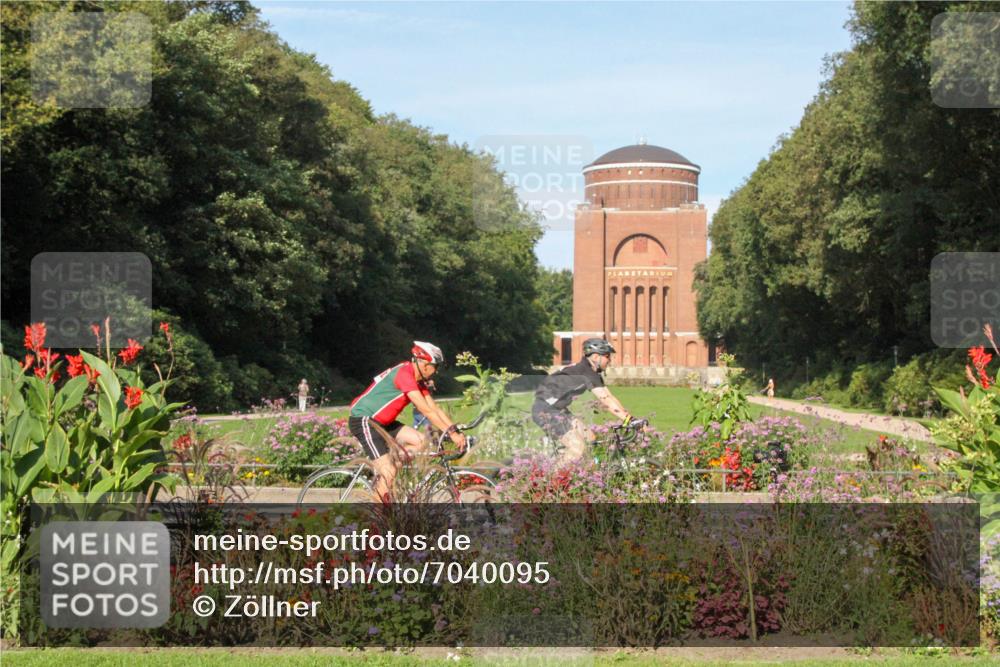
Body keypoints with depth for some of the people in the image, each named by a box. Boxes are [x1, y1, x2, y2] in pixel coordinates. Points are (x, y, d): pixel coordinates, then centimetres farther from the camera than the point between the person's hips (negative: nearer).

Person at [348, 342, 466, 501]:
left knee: (421, 441, -4)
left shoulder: (419, 382, 7)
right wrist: (451, 432, -25)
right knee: (389, 473, -16)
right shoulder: (404, 373, -22)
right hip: (362, 421, -9)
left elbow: (435, 409, 5)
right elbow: (426, 410, -26)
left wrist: (456, 430, -6)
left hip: (382, 423, 9)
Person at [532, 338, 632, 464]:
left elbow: (609, 397, 9)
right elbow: (606, 401, -26)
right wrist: (628, 419, -27)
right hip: (546, 411, -11)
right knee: (577, 448, -19)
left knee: (588, 439, 9)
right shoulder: (586, 372, -20)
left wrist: (630, 418, 1)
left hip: (557, 409, 11)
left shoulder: (593, 373, 11)